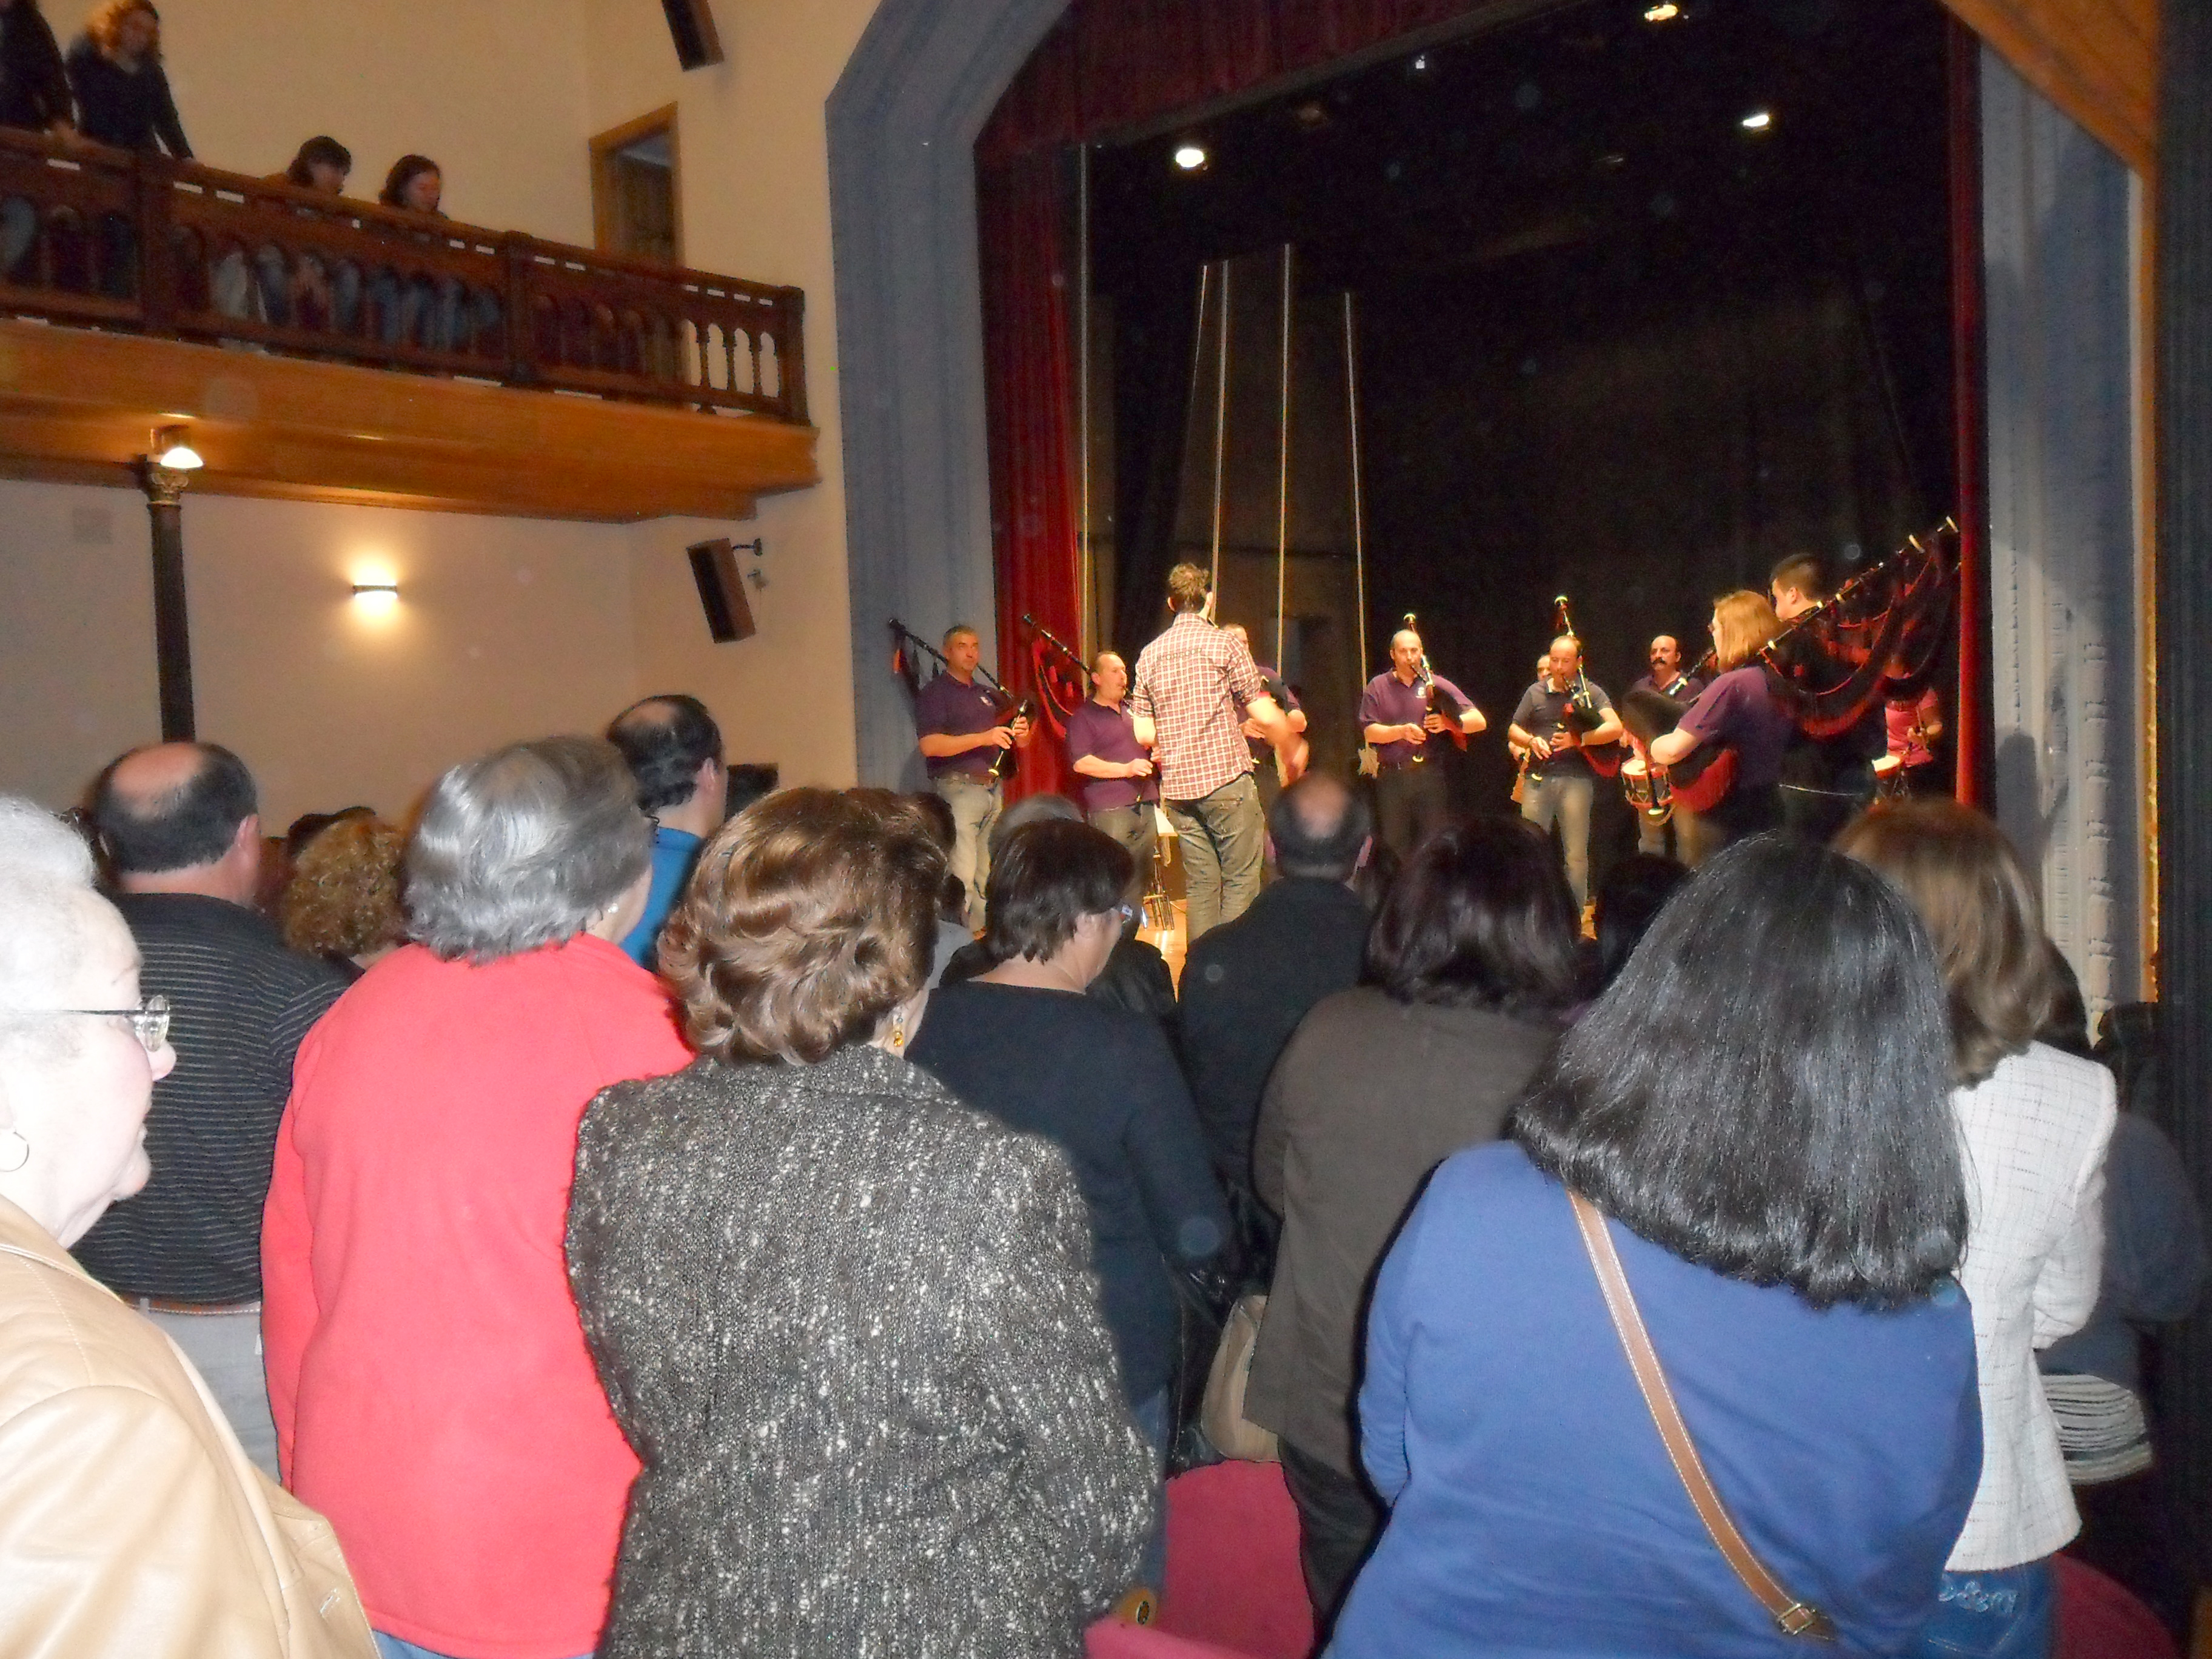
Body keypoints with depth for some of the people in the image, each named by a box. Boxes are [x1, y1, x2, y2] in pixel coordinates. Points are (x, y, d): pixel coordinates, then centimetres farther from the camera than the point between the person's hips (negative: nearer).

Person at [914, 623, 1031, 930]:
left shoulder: (987, 695, 21)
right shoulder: (934, 693, -1)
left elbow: (1019, 743, 26)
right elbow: (930, 745, -16)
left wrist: (1021, 734, 0)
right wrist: (983, 738, -22)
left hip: (993, 789, 7)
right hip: (959, 788, -7)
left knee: (988, 875, 7)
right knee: (962, 876, -14)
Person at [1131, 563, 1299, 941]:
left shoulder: (1149, 655, 9)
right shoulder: (1222, 644, -5)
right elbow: (1265, 716, -6)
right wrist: (1292, 753, 10)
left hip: (1178, 786, 5)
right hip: (1227, 779, -5)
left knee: (1200, 884, 10)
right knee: (1240, 881, 0)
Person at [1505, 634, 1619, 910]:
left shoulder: (1590, 692, 5)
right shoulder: (1535, 692, 12)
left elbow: (1615, 728, -8)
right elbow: (1513, 732, 16)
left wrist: (1578, 739, -19)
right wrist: (1531, 741, -5)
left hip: (1576, 780, -2)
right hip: (1538, 777, 2)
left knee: (1576, 854, 2)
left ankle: (1576, 915, 11)